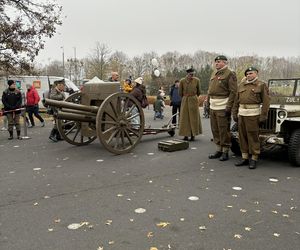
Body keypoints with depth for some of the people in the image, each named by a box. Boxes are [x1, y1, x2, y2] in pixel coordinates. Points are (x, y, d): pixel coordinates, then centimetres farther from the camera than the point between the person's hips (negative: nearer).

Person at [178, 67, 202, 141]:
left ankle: (193, 135, 9)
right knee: (185, 118, 1)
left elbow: (198, 92, 10)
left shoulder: (197, 80, -4)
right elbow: (180, 93, 8)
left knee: (194, 117, 3)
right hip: (184, 101, 0)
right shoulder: (182, 81, -5)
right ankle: (186, 135, 6)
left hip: (194, 100, 0)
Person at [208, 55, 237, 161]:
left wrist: (229, 107, -18)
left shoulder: (229, 74, -7)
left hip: (223, 107, -8)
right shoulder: (213, 74, 17)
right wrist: (209, 103, 15)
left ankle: (225, 152, 9)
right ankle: (219, 150, 24)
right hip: (212, 107, 8)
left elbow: (233, 92, -13)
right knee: (215, 130, 12)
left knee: (224, 131, -2)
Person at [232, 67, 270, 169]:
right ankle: (245, 158, 17)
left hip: (253, 114, -5)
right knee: (242, 136, 8)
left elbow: (266, 101, -6)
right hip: (241, 114, 5)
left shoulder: (261, 85, -1)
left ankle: (254, 159, 7)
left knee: (253, 137, -3)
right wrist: (234, 113, 11)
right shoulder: (241, 85, 14)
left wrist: (263, 116, -12)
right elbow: (236, 101, 16)